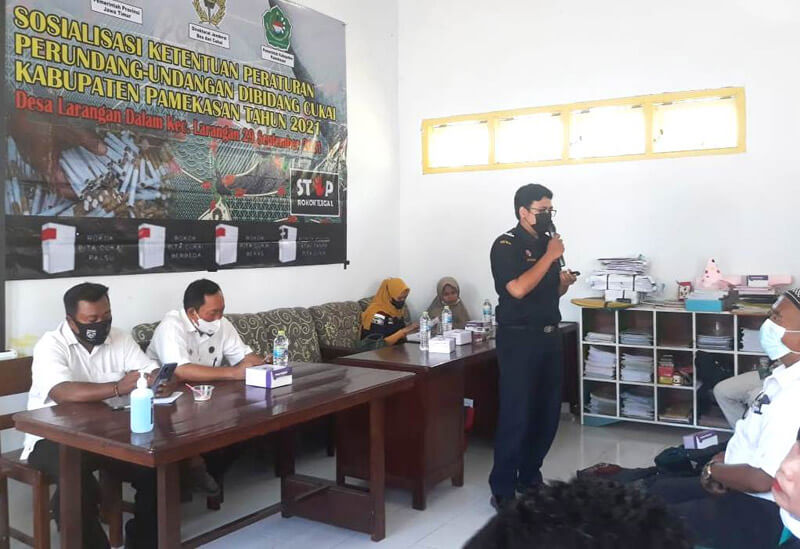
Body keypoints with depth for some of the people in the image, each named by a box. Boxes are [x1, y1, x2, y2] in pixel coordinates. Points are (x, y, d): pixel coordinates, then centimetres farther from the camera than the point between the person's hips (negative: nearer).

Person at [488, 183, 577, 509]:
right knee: (516, 414, -6)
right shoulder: (506, 245, -9)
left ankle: (530, 478, 27)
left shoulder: (546, 244, 13)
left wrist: (564, 282, 1)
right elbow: (518, 289, -24)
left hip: (549, 336, 8)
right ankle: (503, 490, 4)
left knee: (547, 412, 12)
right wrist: (550, 256, -16)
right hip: (518, 339, -7)